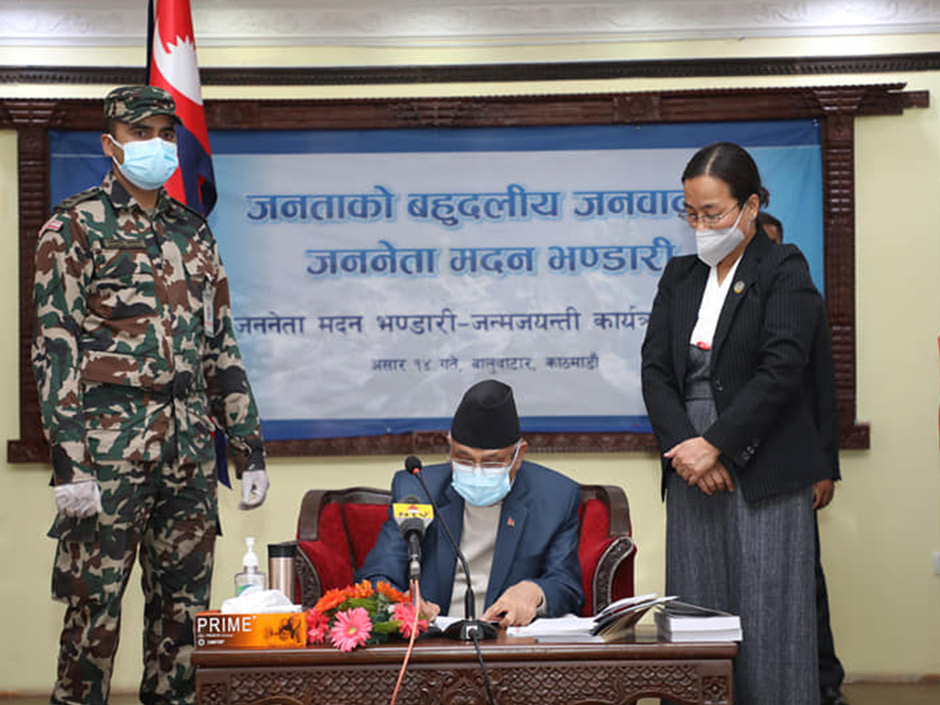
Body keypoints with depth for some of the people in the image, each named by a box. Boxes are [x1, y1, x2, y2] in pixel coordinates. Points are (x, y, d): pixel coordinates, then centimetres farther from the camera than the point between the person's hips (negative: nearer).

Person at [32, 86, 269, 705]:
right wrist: (69, 462, -16)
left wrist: (249, 448, 13)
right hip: (110, 447, -5)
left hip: (190, 448, 6)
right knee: (95, 608, -3)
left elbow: (221, 347, 19)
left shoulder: (193, 232, 16)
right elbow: (53, 348, -8)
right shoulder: (75, 227, -1)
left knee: (183, 606, 8)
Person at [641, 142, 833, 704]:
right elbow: (656, 369, 6)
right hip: (693, 474, 5)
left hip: (763, 476, -5)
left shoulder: (785, 272, -2)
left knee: (766, 621, -3)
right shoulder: (680, 276, 15)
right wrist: (683, 445, -9)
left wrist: (715, 445, -16)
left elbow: (781, 369, -13)